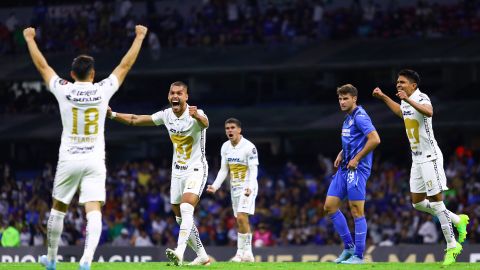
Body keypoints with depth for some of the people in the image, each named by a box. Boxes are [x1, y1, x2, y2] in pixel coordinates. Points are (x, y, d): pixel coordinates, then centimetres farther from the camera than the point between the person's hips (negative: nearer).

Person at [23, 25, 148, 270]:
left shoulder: (63, 90, -5)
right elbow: (125, 65, 7)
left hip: (68, 159, 1)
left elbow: (42, 66, 8)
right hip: (95, 160, -1)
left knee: (58, 208, 16)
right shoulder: (103, 90, -4)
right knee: (93, 211, -7)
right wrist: (139, 37, 18)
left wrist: (30, 40, 21)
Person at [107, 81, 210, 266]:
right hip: (177, 172, 7)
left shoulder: (195, 115, -19)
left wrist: (198, 116, -66)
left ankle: (179, 252, -40)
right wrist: (112, 115, -6)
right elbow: (134, 120, 6)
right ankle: (202, 256, 23)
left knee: (186, 209, -27)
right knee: (181, 218, 10)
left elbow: (205, 123, -43)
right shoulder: (166, 115, -1)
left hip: (196, 170, -7)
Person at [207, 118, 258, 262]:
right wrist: (215, 186, -2)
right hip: (234, 188, 7)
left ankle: (245, 252, -15)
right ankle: (245, 253, 13)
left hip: (247, 187, -7)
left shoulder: (249, 147, -14)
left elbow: (253, 170, -16)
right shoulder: (225, 147, 6)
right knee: (241, 221, 8)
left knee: (241, 217, -19)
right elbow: (223, 170, 11)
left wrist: (250, 187, -30)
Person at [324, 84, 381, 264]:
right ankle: (349, 247, 14)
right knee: (330, 206, 7)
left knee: (357, 211, -7)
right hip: (344, 168, 10)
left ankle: (358, 255, -3)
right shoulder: (348, 118, 17)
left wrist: (356, 159, -17)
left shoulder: (360, 116, -11)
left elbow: (375, 140, -22)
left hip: (357, 169, -10)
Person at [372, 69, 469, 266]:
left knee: (436, 202, -8)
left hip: (430, 157, -9)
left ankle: (452, 246, -1)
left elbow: (428, 112, -40)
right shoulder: (406, 102, 12)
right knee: (418, 203, 10)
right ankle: (458, 221, 24)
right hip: (417, 159, 9)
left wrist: (408, 100, -50)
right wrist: (383, 97, 39)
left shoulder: (421, 98, -15)